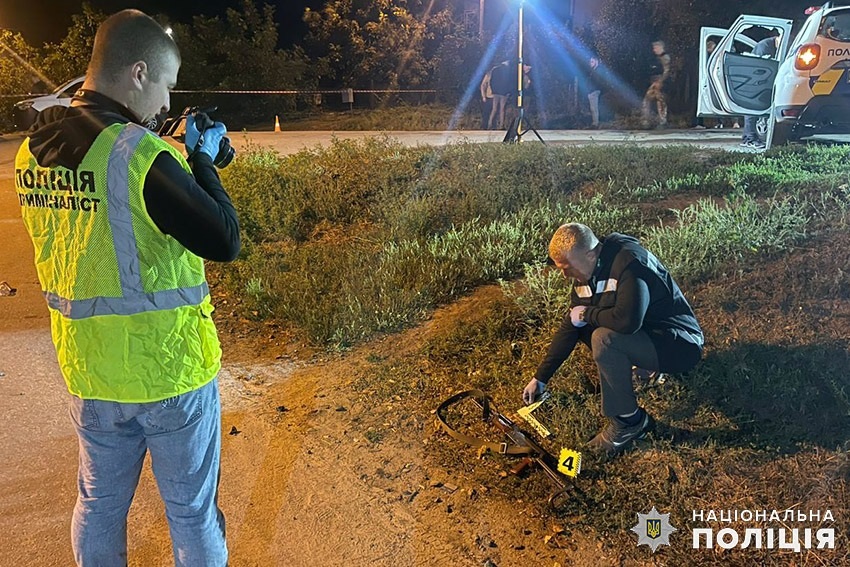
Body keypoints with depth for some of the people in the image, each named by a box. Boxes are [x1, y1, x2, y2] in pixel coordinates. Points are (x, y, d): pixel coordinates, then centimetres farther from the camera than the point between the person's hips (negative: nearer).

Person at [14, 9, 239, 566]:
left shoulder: (33, 151, 2)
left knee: (99, 505, 24)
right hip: (170, 370, -6)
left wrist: (181, 159, 10)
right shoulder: (140, 151, -22)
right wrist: (202, 159, -6)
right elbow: (224, 240, -19)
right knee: (193, 511, 13)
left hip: (89, 370, 7)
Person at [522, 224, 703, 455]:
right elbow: (570, 326, 4)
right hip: (644, 333, 8)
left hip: (680, 345, -8)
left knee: (604, 338, -30)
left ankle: (629, 421, -13)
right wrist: (540, 378, 5)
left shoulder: (630, 262, -26)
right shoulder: (588, 272, -1)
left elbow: (627, 321, -40)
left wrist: (586, 314, -20)